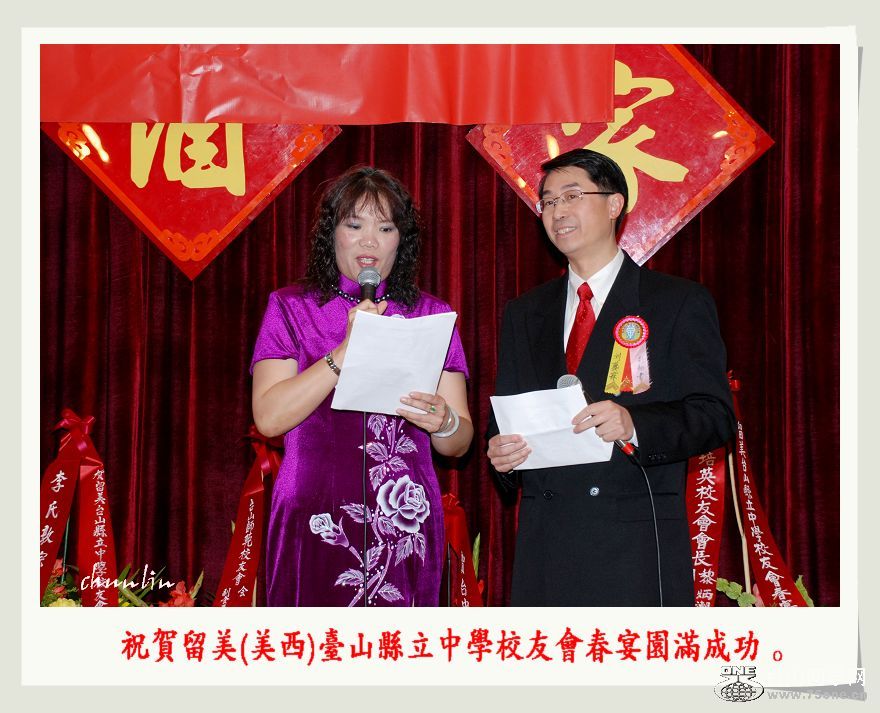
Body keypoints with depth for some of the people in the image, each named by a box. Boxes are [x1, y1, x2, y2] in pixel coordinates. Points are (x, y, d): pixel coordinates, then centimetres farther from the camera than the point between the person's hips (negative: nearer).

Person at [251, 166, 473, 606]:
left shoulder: (430, 315, 11)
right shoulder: (290, 308, 7)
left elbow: (459, 443, 6)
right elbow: (269, 417, -7)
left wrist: (444, 423, -16)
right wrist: (346, 351, -14)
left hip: (405, 530, 1)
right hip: (316, 526, -1)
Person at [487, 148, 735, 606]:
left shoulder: (679, 302, 4)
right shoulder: (523, 314, 19)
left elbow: (714, 413, -4)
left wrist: (634, 424, -22)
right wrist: (500, 450, -4)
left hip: (638, 538, -3)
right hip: (545, 539, 4)